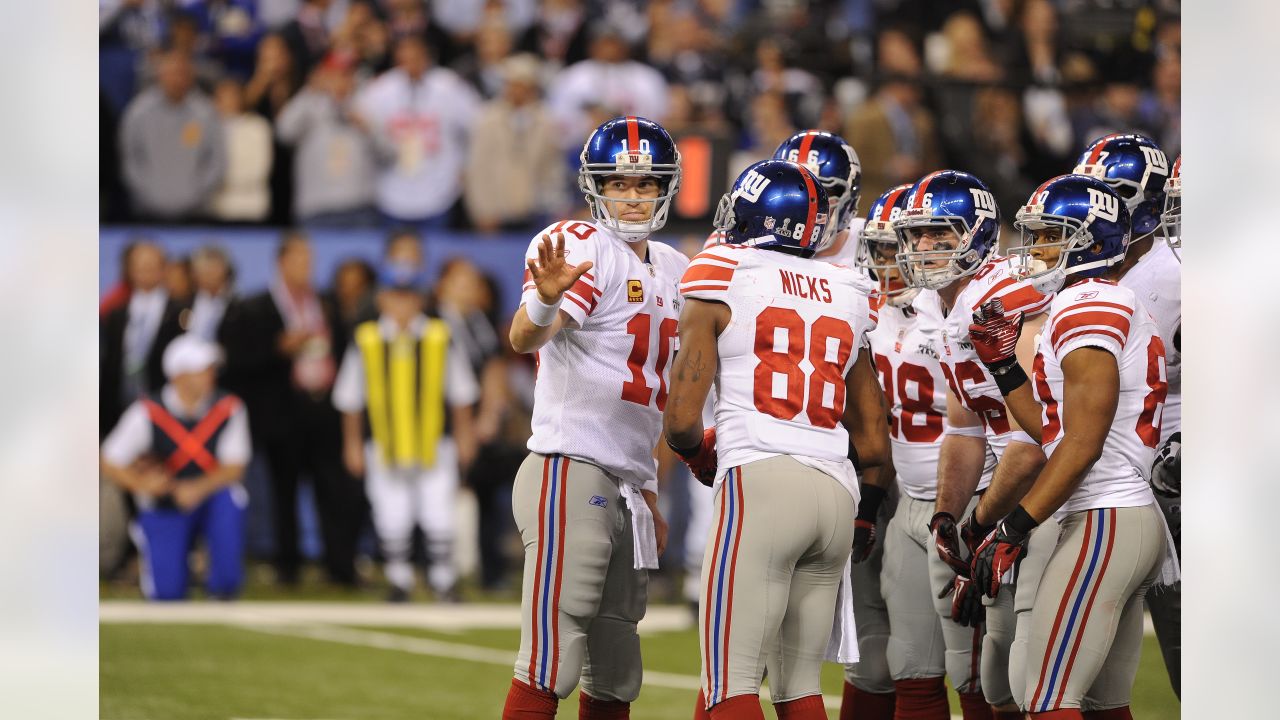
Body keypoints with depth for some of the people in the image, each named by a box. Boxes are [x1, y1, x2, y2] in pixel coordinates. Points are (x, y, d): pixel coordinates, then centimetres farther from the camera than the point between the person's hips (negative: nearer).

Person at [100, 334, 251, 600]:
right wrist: (141, 483, -29)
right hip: (163, 508, -1)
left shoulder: (229, 410, -11)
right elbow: (110, 463, -9)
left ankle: (223, 589, -13)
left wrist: (198, 488, -31)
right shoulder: (147, 414, -14)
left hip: (210, 499, 1)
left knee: (229, 501, -36)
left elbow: (233, 468, -13)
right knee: (167, 592, -12)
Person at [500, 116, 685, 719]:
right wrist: (545, 297, -49)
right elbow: (524, 339, -27)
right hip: (571, 471, -8)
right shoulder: (582, 246, -9)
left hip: (628, 484, 8)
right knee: (550, 662, -13)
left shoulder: (672, 271, 16)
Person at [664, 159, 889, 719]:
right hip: (837, 492, 6)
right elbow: (873, 441, 19)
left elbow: (681, 420, -2)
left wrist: (700, 456, 20)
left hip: (759, 483, -6)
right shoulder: (847, 295, 18)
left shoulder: (722, 279, 2)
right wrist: (864, 515, 33)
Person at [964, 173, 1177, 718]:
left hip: (1103, 523, -11)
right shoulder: (1122, 308, 20)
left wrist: (1012, 529, -18)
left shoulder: (1087, 305, -11)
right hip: (1138, 518, 11)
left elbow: (1083, 443, -18)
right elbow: (1056, 432, 22)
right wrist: (1002, 364, 19)